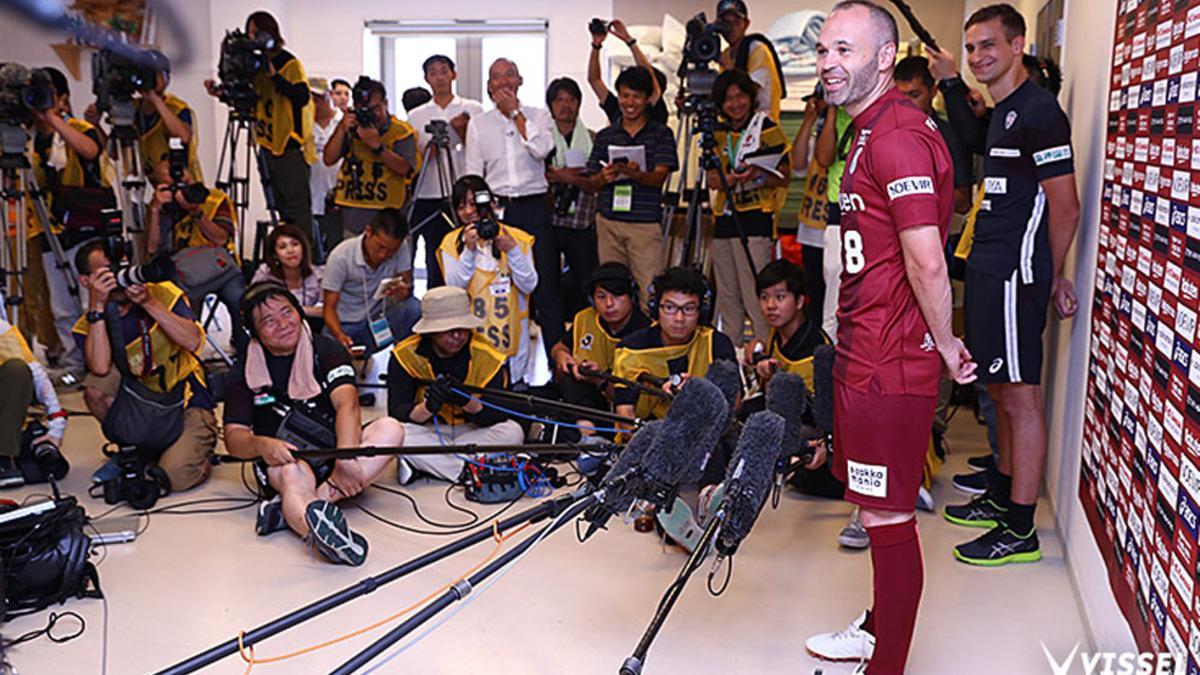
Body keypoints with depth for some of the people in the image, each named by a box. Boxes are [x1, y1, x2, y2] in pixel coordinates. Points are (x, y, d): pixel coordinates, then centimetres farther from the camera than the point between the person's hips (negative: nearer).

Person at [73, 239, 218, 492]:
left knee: (175, 475, -26)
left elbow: (193, 341, -19)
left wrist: (149, 302, -24)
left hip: (187, 404, -3)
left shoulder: (163, 293, -4)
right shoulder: (89, 326, -3)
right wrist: (97, 306, -24)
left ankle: (199, 451, 12)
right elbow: (101, 369, -25)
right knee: (95, 385, -24)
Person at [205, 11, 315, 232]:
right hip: (269, 145, 7)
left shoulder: (290, 63, -6)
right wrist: (221, 93, 5)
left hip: (291, 146, -7)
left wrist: (274, 76, -27)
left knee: (296, 206, -10)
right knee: (281, 206, 11)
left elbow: (302, 97, -20)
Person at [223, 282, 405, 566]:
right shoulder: (243, 373, 6)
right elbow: (234, 437, -2)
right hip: (283, 457, -1)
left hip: (335, 445, 1)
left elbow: (347, 404, -14)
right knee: (293, 474, -35)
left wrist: (346, 460, -32)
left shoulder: (326, 350, 2)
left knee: (391, 429, -25)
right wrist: (261, 445, -28)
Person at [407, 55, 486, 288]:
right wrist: (431, 146, -10)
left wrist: (462, 131, -10)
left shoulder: (473, 110, 8)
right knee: (435, 264, 4)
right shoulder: (416, 116, 12)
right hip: (430, 200, 1)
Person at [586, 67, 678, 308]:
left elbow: (659, 178, -7)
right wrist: (604, 177, -11)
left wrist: (635, 173, -27)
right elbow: (594, 184, 12)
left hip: (646, 223, -3)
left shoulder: (661, 134, 4)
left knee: (649, 290, -8)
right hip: (609, 222, 3)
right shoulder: (605, 136, 13)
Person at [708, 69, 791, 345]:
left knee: (756, 299, -11)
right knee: (727, 298, 11)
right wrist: (731, 179, -12)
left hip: (756, 221, -6)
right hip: (724, 220, 6)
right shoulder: (720, 135, 18)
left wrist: (757, 175, -24)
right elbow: (712, 178, 10)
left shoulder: (768, 129, 1)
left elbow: (783, 176, -4)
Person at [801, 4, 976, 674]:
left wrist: (945, 345, -10)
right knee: (880, 509, 22)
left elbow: (926, 263, -23)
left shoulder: (897, 135, -18)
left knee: (889, 518, 2)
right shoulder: (875, 129, 17)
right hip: (865, 354, 11)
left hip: (890, 366, -11)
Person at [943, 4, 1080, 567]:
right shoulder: (1001, 113, 17)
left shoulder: (1037, 111, -13)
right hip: (989, 269, 10)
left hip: (1015, 275, -10)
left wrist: (1051, 277, -4)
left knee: (1021, 396, -4)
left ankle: (1021, 531, 4)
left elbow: (1065, 209, -14)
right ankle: (1002, 496, 32)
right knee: (1000, 391, 18)